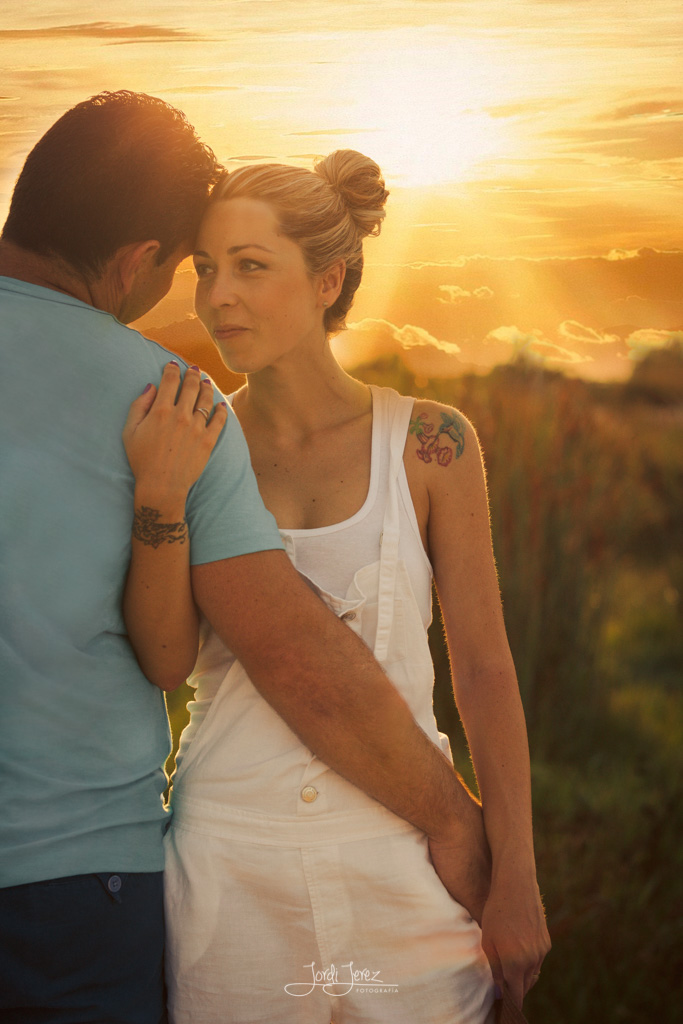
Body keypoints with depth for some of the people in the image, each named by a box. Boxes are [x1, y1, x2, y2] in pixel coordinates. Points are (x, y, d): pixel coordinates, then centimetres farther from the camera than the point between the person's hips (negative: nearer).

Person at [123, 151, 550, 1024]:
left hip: (399, 859, -1)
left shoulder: (427, 445, -4)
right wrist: (160, 497, -22)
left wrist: (516, 884, -1)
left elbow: (483, 667, -1)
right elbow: (164, 657, -7)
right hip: (230, 864, 1)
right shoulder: (191, 445, 0)